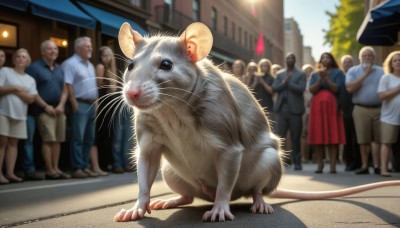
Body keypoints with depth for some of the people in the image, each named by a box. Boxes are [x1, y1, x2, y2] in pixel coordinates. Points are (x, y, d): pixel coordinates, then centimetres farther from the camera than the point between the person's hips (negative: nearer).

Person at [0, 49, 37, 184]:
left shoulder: (30, 80, 13)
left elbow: (31, 99, 1)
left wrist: (17, 91, -9)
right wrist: (15, 88, -10)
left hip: (20, 114, 4)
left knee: (13, 142, 3)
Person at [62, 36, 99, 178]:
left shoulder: (90, 65, 21)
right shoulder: (70, 63, -6)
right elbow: (68, 86, -13)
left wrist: (96, 103, 12)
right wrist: (75, 105, -17)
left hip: (91, 105, 8)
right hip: (80, 104, -8)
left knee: (89, 138, 8)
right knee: (78, 138, -8)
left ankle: (85, 167, 14)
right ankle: (77, 168, -6)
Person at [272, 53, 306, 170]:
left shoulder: (301, 75, 6)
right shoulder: (280, 75, 16)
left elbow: (301, 88, -10)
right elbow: (274, 88, 3)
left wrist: (287, 82, -8)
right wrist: (284, 82, -12)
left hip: (295, 110, -2)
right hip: (281, 109, 2)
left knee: (295, 138, 2)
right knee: (279, 136, -1)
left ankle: (297, 162, 8)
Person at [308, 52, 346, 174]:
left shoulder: (338, 73, 9)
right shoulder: (315, 75, 18)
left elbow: (337, 89, -4)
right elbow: (312, 90, 2)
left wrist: (326, 78, -10)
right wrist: (320, 79, -10)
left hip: (332, 107, -3)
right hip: (317, 107, 3)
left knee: (333, 136, -8)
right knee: (317, 136, -4)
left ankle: (333, 165, -9)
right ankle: (320, 164, 0)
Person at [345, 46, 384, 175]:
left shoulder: (381, 71, 11)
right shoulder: (353, 71, 5)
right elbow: (350, 88, -9)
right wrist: (365, 75, -10)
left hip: (379, 109, 2)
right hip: (361, 109, -2)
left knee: (378, 139, 2)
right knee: (363, 140, 0)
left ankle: (377, 165, 10)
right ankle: (364, 166, 8)